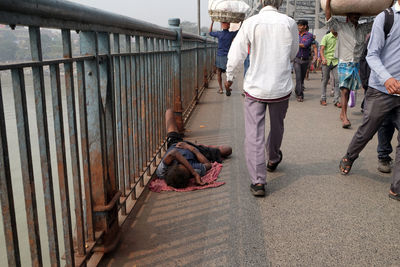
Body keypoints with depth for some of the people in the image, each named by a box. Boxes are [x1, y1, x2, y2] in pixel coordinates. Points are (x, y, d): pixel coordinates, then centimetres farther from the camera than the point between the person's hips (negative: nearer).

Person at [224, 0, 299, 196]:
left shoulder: (251, 23, -9)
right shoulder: (289, 23, -4)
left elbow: (236, 54, -6)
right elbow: (293, 53, 11)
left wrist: (229, 77, 10)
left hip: (255, 87, -2)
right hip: (281, 87, 2)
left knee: (254, 134, 1)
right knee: (277, 127, 23)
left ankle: (258, 181, -2)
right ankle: (273, 159, 48)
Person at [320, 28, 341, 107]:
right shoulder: (326, 37, 3)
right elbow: (322, 49, -5)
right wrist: (323, 58, -22)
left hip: (336, 61, 2)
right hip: (327, 61, -2)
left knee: (337, 80, -7)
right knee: (325, 80, 4)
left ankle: (336, 100, -3)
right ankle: (323, 99, 16)